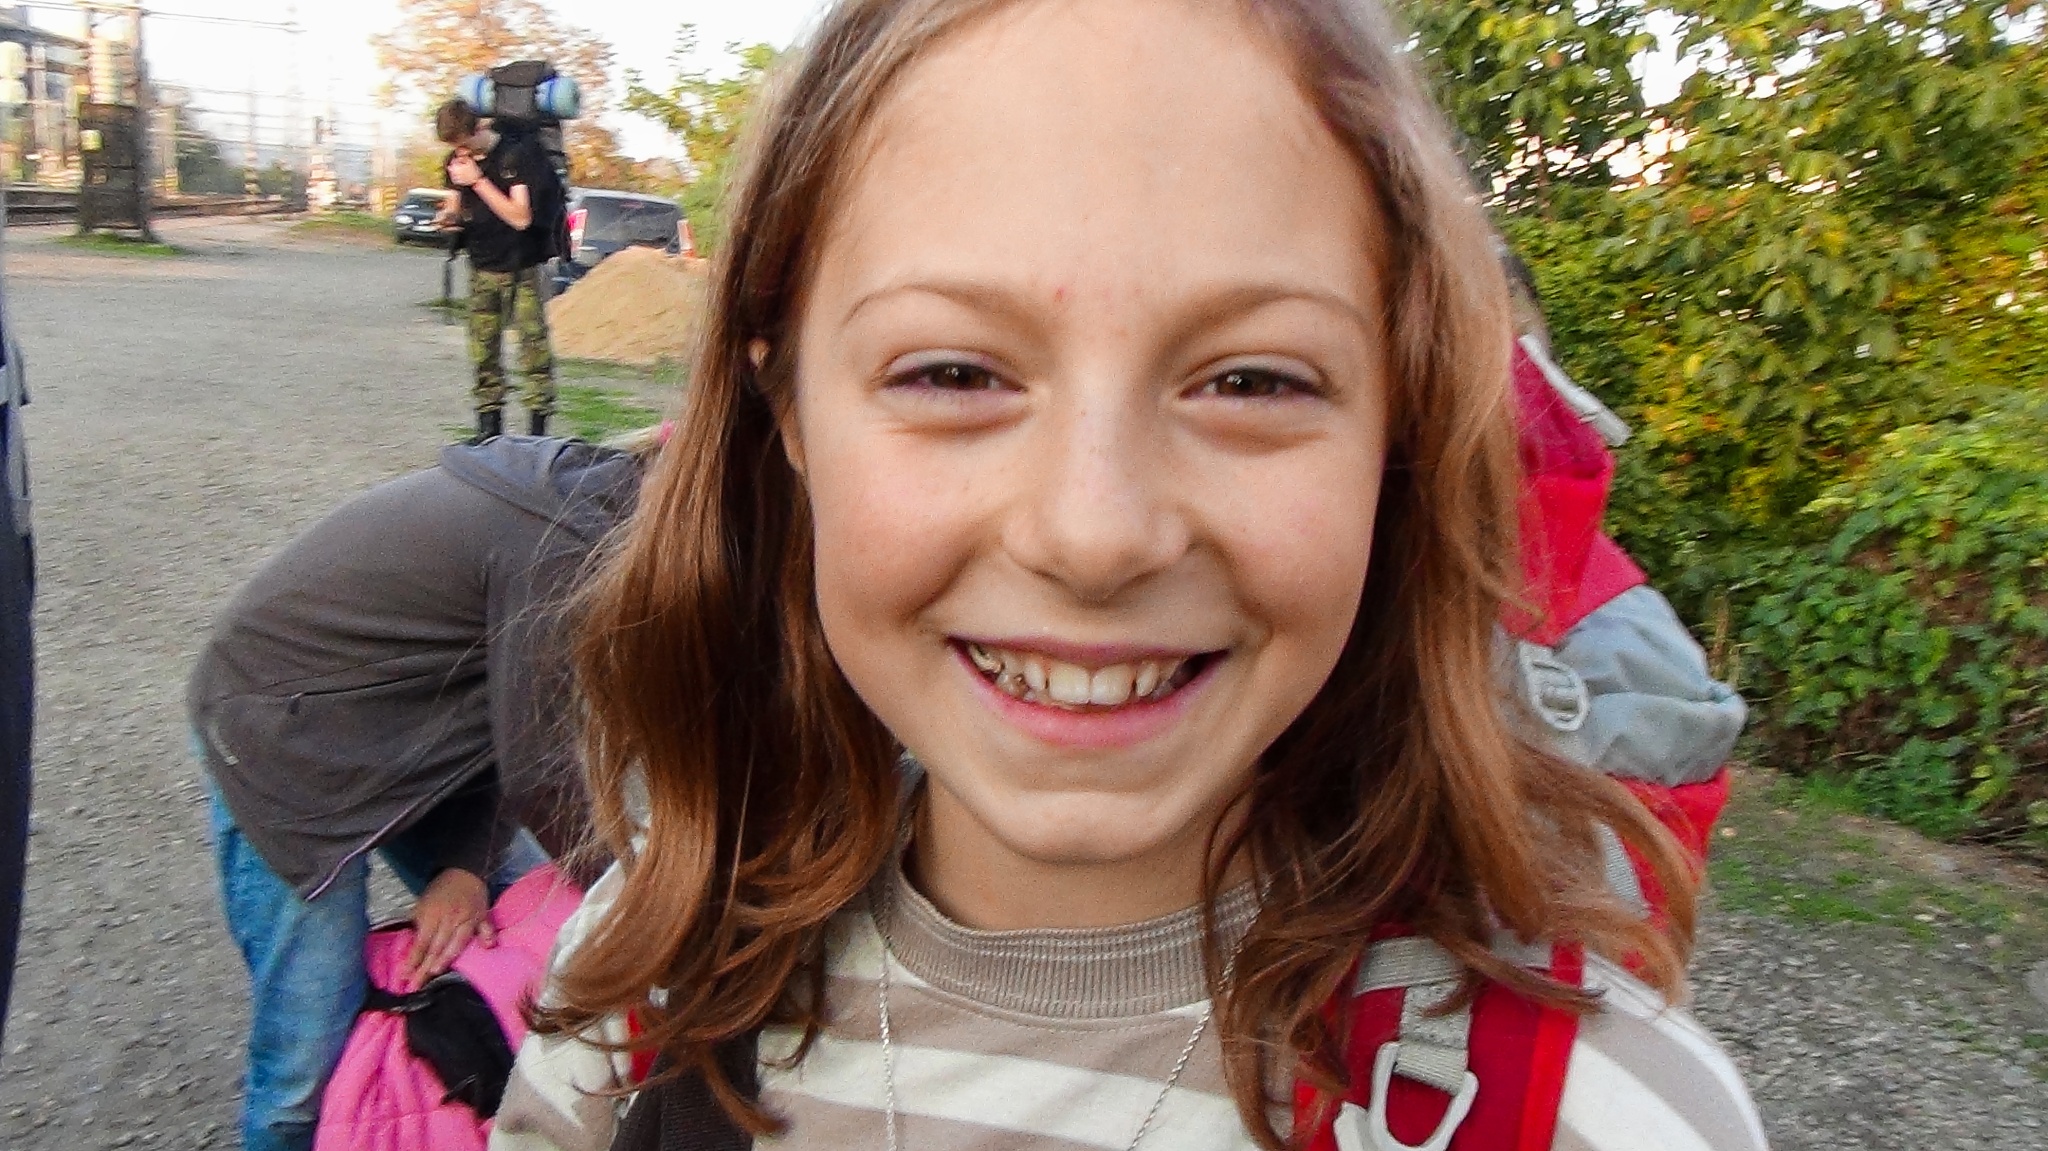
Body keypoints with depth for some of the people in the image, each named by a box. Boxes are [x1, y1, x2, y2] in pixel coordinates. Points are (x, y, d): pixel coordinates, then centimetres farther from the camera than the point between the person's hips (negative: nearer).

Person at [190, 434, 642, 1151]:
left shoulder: (580, 496, -3)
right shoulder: (559, 549, -32)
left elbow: (509, 716, -3)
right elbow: (539, 775, -24)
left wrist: (468, 864, -12)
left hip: (404, 724, 9)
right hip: (282, 737, -9)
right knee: (313, 1062, -6)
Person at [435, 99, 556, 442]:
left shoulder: (517, 153, -12)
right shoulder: (458, 160, 5)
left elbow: (520, 217, -17)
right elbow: (457, 205, 17)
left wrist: (478, 180, -20)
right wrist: (447, 216, -7)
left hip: (521, 268, -5)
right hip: (482, 268, 5)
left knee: (533, 346, -7)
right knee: (483, 350, 5)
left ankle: (538, 425, -2)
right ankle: (488, 428, 13)